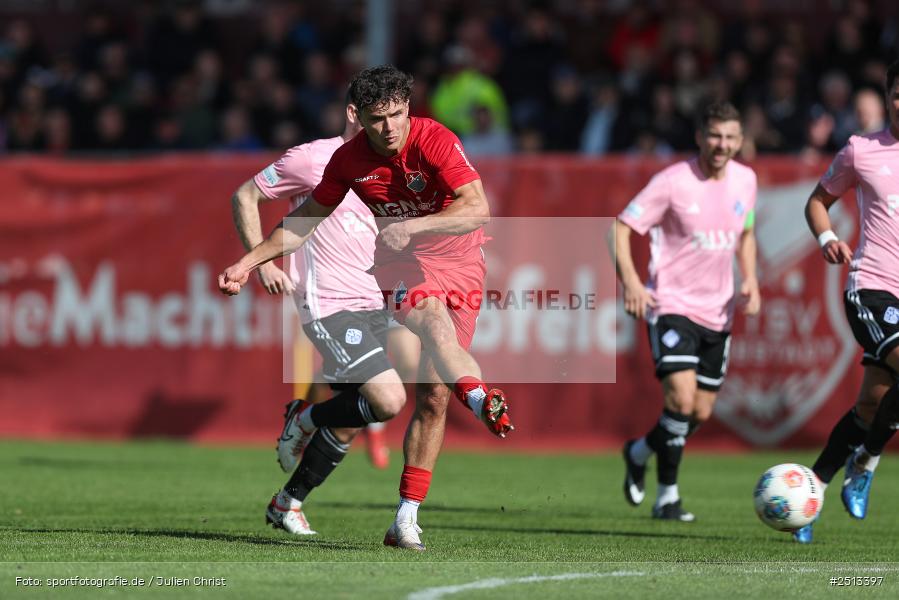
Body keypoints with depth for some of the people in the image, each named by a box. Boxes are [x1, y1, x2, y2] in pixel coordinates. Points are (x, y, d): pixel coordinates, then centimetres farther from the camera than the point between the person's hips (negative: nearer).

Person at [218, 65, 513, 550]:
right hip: (402, 262, 2)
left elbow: (478, 209, -28)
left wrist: (411, 226, -38)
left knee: (434, 396, -4)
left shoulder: (436, 141, -18)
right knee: (434, 325, -36)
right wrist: (248, 263, 8)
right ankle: (481, 397, -60)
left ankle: (407, 519, -1)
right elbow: (307, 219, 11)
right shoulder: (349, 159, -5)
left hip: (460, 267, -2)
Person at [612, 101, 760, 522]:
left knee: (701, 413, 7)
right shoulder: (674, 181, -14)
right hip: (672, 306, -6)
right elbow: (620, 228, -12)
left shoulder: (745, 180, 4)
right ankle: (667, 496, -2)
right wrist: (630, 280, -27)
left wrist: (750, 280, 3)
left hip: (717, 312, 6)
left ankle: (640, 452, 35)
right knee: (682, 397, -21)